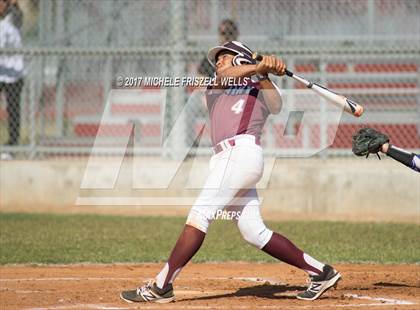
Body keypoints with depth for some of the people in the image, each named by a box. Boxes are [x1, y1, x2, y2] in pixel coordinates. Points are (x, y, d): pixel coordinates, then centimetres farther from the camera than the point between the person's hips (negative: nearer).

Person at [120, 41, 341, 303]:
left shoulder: (258, 91, 15)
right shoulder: (214, 91, 29)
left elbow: (275, 104, -7)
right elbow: (223, 76, 7)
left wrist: (263, 74, -23)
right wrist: (257, 67, -8)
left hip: (243, 151, -7)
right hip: (226, 159, 7)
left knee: (199, 214, -14)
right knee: (255, 233, 1)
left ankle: (161, 287, -19)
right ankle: (321, 272, 6)